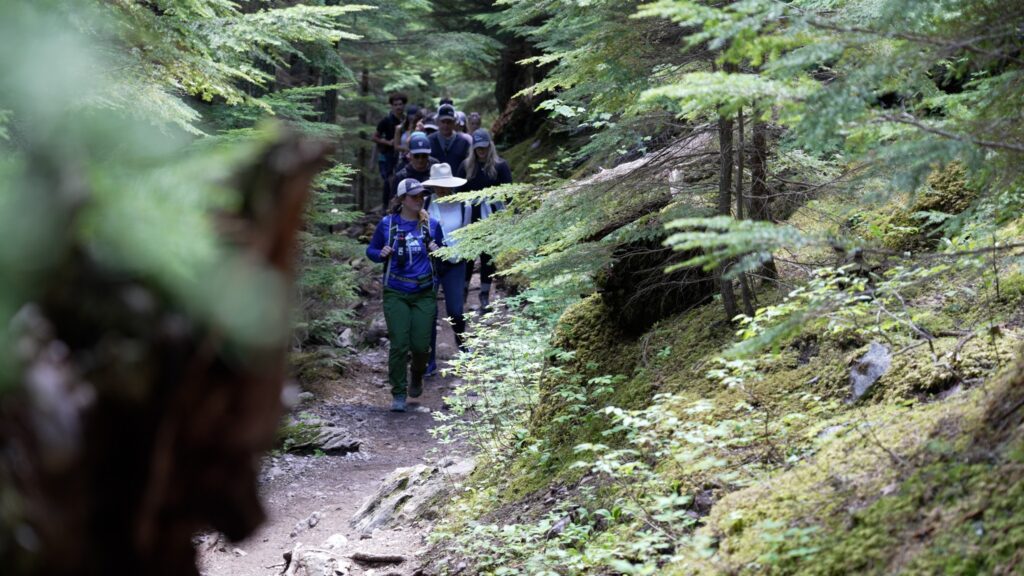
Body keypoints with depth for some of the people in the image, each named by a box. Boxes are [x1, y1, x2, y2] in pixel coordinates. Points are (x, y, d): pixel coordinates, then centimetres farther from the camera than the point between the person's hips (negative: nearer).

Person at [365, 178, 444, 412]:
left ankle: (417, 376, 34)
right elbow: (371, 250, 10)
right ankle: (398, 394, 5)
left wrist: (437, 252, -7)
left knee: (421, 345, 0)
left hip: (424, 294, 1)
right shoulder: (387, 224, 1)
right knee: (399, 345, -7)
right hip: (396, 294, -1)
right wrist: (380, 254, -12)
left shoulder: (432, 225, 5)